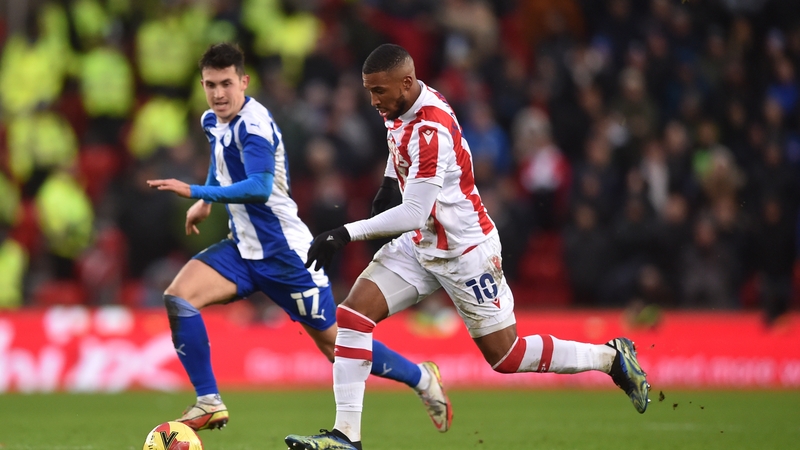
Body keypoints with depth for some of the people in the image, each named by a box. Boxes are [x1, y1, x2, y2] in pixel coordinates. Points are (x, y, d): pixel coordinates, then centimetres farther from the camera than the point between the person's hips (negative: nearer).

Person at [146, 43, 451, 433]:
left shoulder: (253, 124, -22)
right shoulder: (213, 122, 5)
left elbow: (260, 188, -38)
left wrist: (197, 192, -41)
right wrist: (205, 202, 20)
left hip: (284, 252, -8)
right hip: (243, 250, 8)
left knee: (333, 343, 4)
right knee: (177, 298, -15)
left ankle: (421, 378, 25)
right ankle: (209, 403, -9)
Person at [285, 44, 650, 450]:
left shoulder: (430, 130, -30)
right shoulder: (401, 106, -2)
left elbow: (413, 214, -33)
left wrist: (347, 234, -32)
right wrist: (389, 183, 14)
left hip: (465, 252, -8)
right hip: (421, 246, 8)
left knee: (506, 358, 1)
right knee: (351, 316, -7)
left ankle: (612, 358, 20)